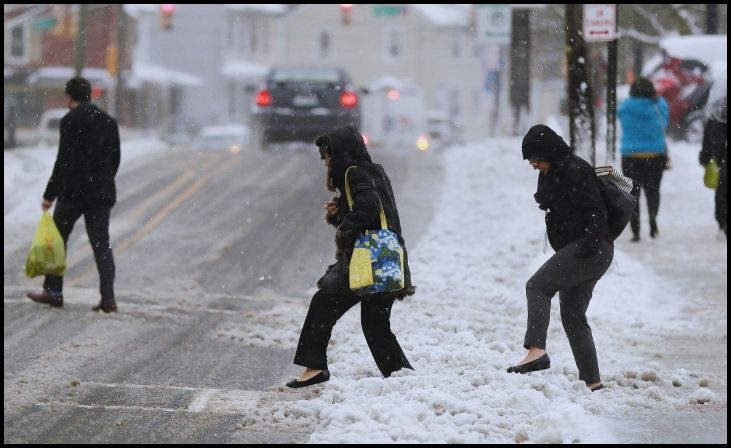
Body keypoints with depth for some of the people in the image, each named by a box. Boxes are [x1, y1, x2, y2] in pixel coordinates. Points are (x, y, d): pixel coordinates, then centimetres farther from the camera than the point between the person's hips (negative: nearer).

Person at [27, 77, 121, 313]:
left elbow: (64, 161, -15)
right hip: (102, 193, 5)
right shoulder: (109, 121, 9)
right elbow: (115, 159, 14)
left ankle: (53, 291, 15)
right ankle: (108, 298, -6)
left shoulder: (71, 121, -10)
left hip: (74, 191, -5)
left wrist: (50, 194, -13)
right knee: (102, 244, 2)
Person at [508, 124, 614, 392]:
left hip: (592, 249, -11)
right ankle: (592, 382, 14)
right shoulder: (550, 174, 15)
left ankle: (536, 351, -36)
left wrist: (588, 243, -30)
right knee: (572, 315, 12)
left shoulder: (576, 171, -14)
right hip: (575, 250, 11)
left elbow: (596, 211, -20)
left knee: (538, 286, -22)